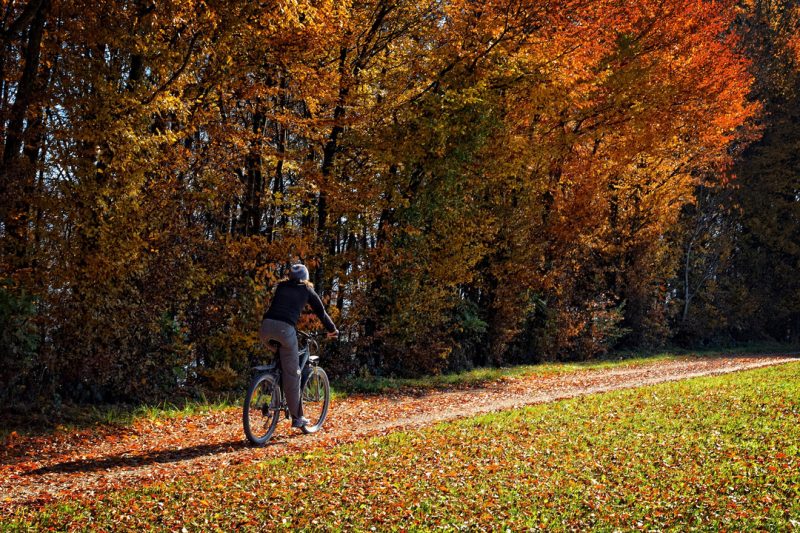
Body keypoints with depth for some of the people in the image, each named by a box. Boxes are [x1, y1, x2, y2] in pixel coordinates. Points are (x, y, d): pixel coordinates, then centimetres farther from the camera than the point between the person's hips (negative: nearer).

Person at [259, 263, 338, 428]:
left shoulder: (281, 287, 27)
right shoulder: (307, 291, 20)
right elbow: (321, 312, 27)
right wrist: (332, 330, 43)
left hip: (266, 326, 3)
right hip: (285, 329, -3)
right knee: (292, 374, 4)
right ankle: (297, 417, 7)